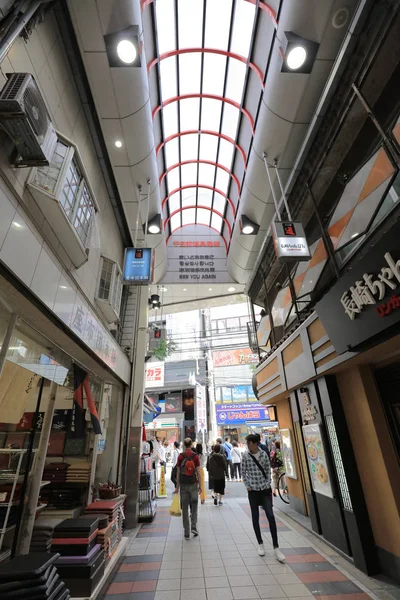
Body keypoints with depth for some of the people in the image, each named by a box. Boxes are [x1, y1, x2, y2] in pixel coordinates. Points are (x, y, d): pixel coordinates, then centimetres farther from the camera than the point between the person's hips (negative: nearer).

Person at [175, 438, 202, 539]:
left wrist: (177, 487, 7)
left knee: (185, 508, 11)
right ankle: (193, 527, 7)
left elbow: (178, 472, -2)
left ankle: (187, 533, 16)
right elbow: (198, 472, -6)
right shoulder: (195, 456, -7)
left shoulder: (180, 456, -5)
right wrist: (200, 486, 2)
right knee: (194, 506, 18)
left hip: (183, 484, 1)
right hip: (193, 484, 0)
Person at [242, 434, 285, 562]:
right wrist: (248, 487, -4)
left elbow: (268, 470, 4)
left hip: (265, 489, 0)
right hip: (253, 490, 0)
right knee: (255, 518, 9)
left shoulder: (264, 454, -5)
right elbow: (243, 473, 0)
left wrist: (268, 485, -2)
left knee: (270, 516, -7)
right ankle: (260, 544, 28)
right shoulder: (245, 456, -8)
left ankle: (276, 547, 4)